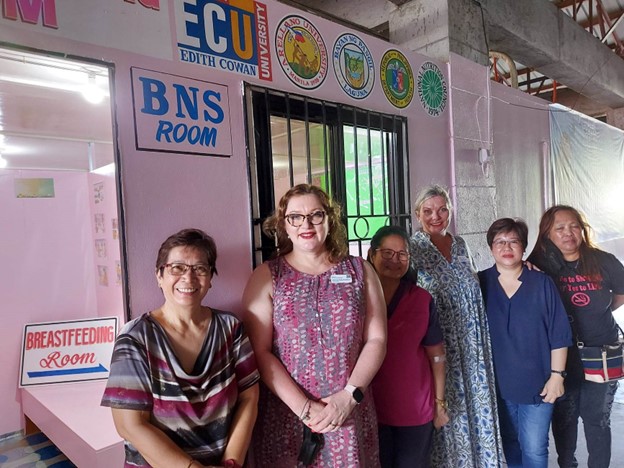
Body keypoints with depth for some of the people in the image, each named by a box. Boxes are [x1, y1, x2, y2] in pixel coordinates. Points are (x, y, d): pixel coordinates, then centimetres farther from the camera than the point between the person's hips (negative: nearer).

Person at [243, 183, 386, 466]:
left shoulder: (359, 270, 2)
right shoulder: (266, 277, -3)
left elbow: (377, 339, 0)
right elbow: (260, 352, -8)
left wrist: (349, 395, -10)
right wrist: (305, 408, -14)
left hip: (350, 414, 2)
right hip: (285, 415, -1)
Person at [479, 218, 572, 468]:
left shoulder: (542, 283, -5)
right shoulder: (480, 283, -3)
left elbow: (559, 334, -3)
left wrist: (556, 374, -6)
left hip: (536, 382, -1)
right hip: (498, 382, 2)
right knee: (509, 444, 17)